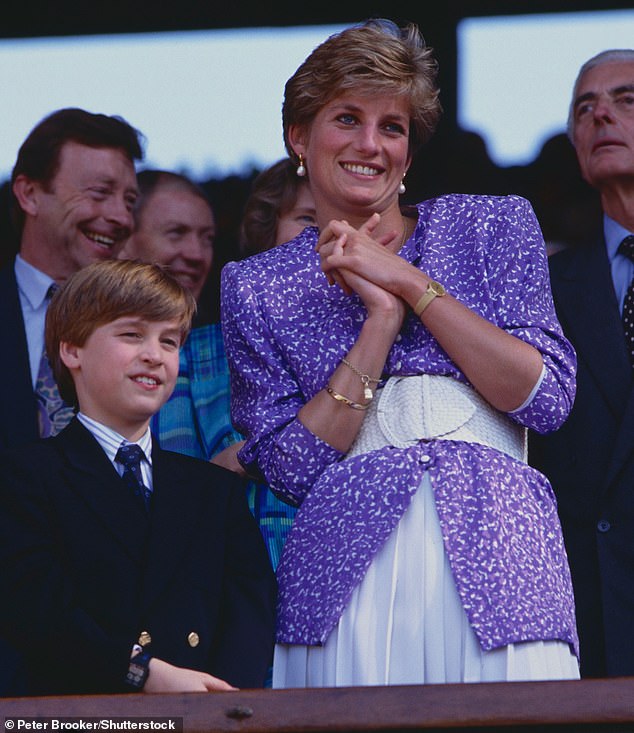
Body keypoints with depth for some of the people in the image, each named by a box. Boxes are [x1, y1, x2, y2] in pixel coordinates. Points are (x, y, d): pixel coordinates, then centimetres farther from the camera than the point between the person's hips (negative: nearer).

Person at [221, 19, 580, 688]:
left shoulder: (491, 226, 12)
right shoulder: (257, 286, 12)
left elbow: (548, 399, -1)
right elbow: (291, 468, 1)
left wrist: (410, 283, -4)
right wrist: (383, 317, -6)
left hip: (497, 561, 0)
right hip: (346, 576, 0)